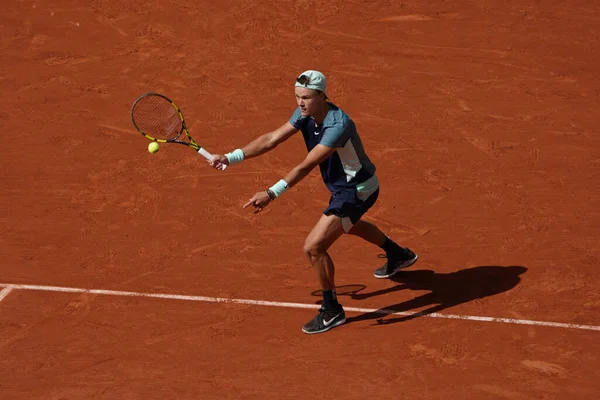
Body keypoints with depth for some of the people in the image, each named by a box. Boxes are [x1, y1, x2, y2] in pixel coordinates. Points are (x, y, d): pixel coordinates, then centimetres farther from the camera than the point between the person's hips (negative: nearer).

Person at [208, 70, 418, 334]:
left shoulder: (338, 125, -36)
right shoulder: (305, 113, -11)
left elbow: (307, 166, -42)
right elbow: (271, 139, -12)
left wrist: (272, 193, -51)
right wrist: (230, 158, -21)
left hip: (358, 190, -10)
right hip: (342, 186, 10)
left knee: (313, 247, -16)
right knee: (347, 223, 39)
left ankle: (332, 311, 3)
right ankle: (398, 255, 65)